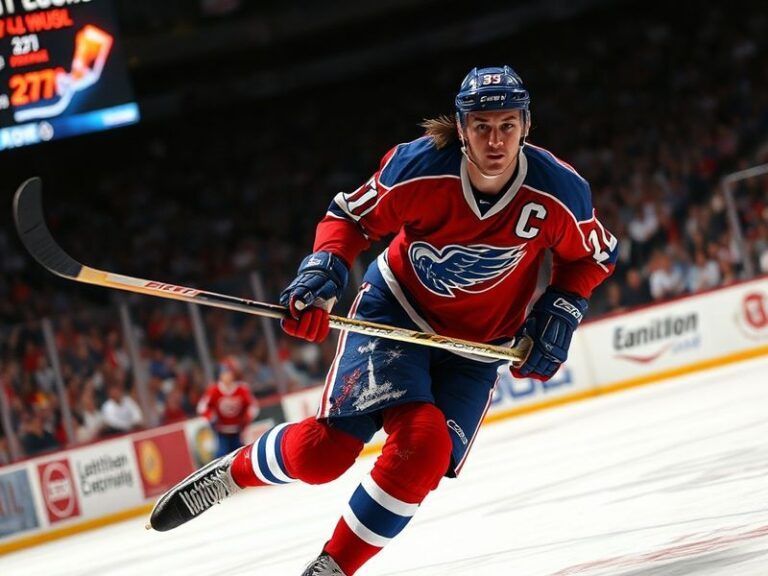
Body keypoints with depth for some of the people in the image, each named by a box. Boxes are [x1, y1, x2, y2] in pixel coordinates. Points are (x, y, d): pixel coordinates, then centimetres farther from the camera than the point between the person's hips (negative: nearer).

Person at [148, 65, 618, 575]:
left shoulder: (559, 192, -19)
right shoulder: (420, 168, -23)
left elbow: (591, 257, 2)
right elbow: (352, 215, -7)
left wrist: (560, 313, -11)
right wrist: (323, 270, -23)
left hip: (477, 343, 2)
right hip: (396, 310, -1)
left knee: (426, 450, -23)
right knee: (325, 449, -16)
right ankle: (232, 471, 16)